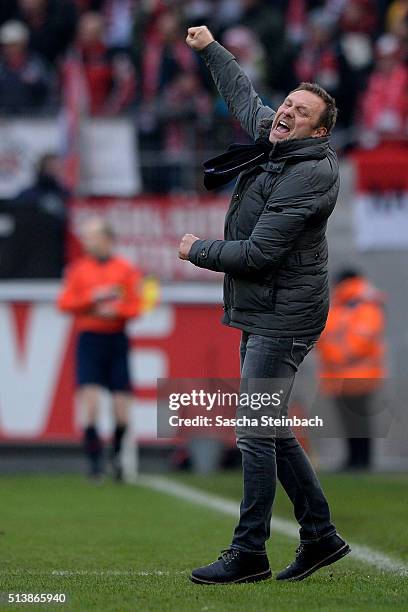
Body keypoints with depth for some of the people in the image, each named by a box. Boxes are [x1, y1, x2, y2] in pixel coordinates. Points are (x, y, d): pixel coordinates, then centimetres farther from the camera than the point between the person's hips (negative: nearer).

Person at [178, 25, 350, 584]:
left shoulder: (310, 174, -19)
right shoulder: (272, 137, 7)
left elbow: (257, 253, -22)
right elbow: (245, 98, 30)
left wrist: (197, 251, -7)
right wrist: (210, 49, 37)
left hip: (283, 317, -10)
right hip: (262, 313, 10)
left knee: (255, 433, -9)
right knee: (272, 431, 12)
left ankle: (249, 554, -5)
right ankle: (320, 535, 20)